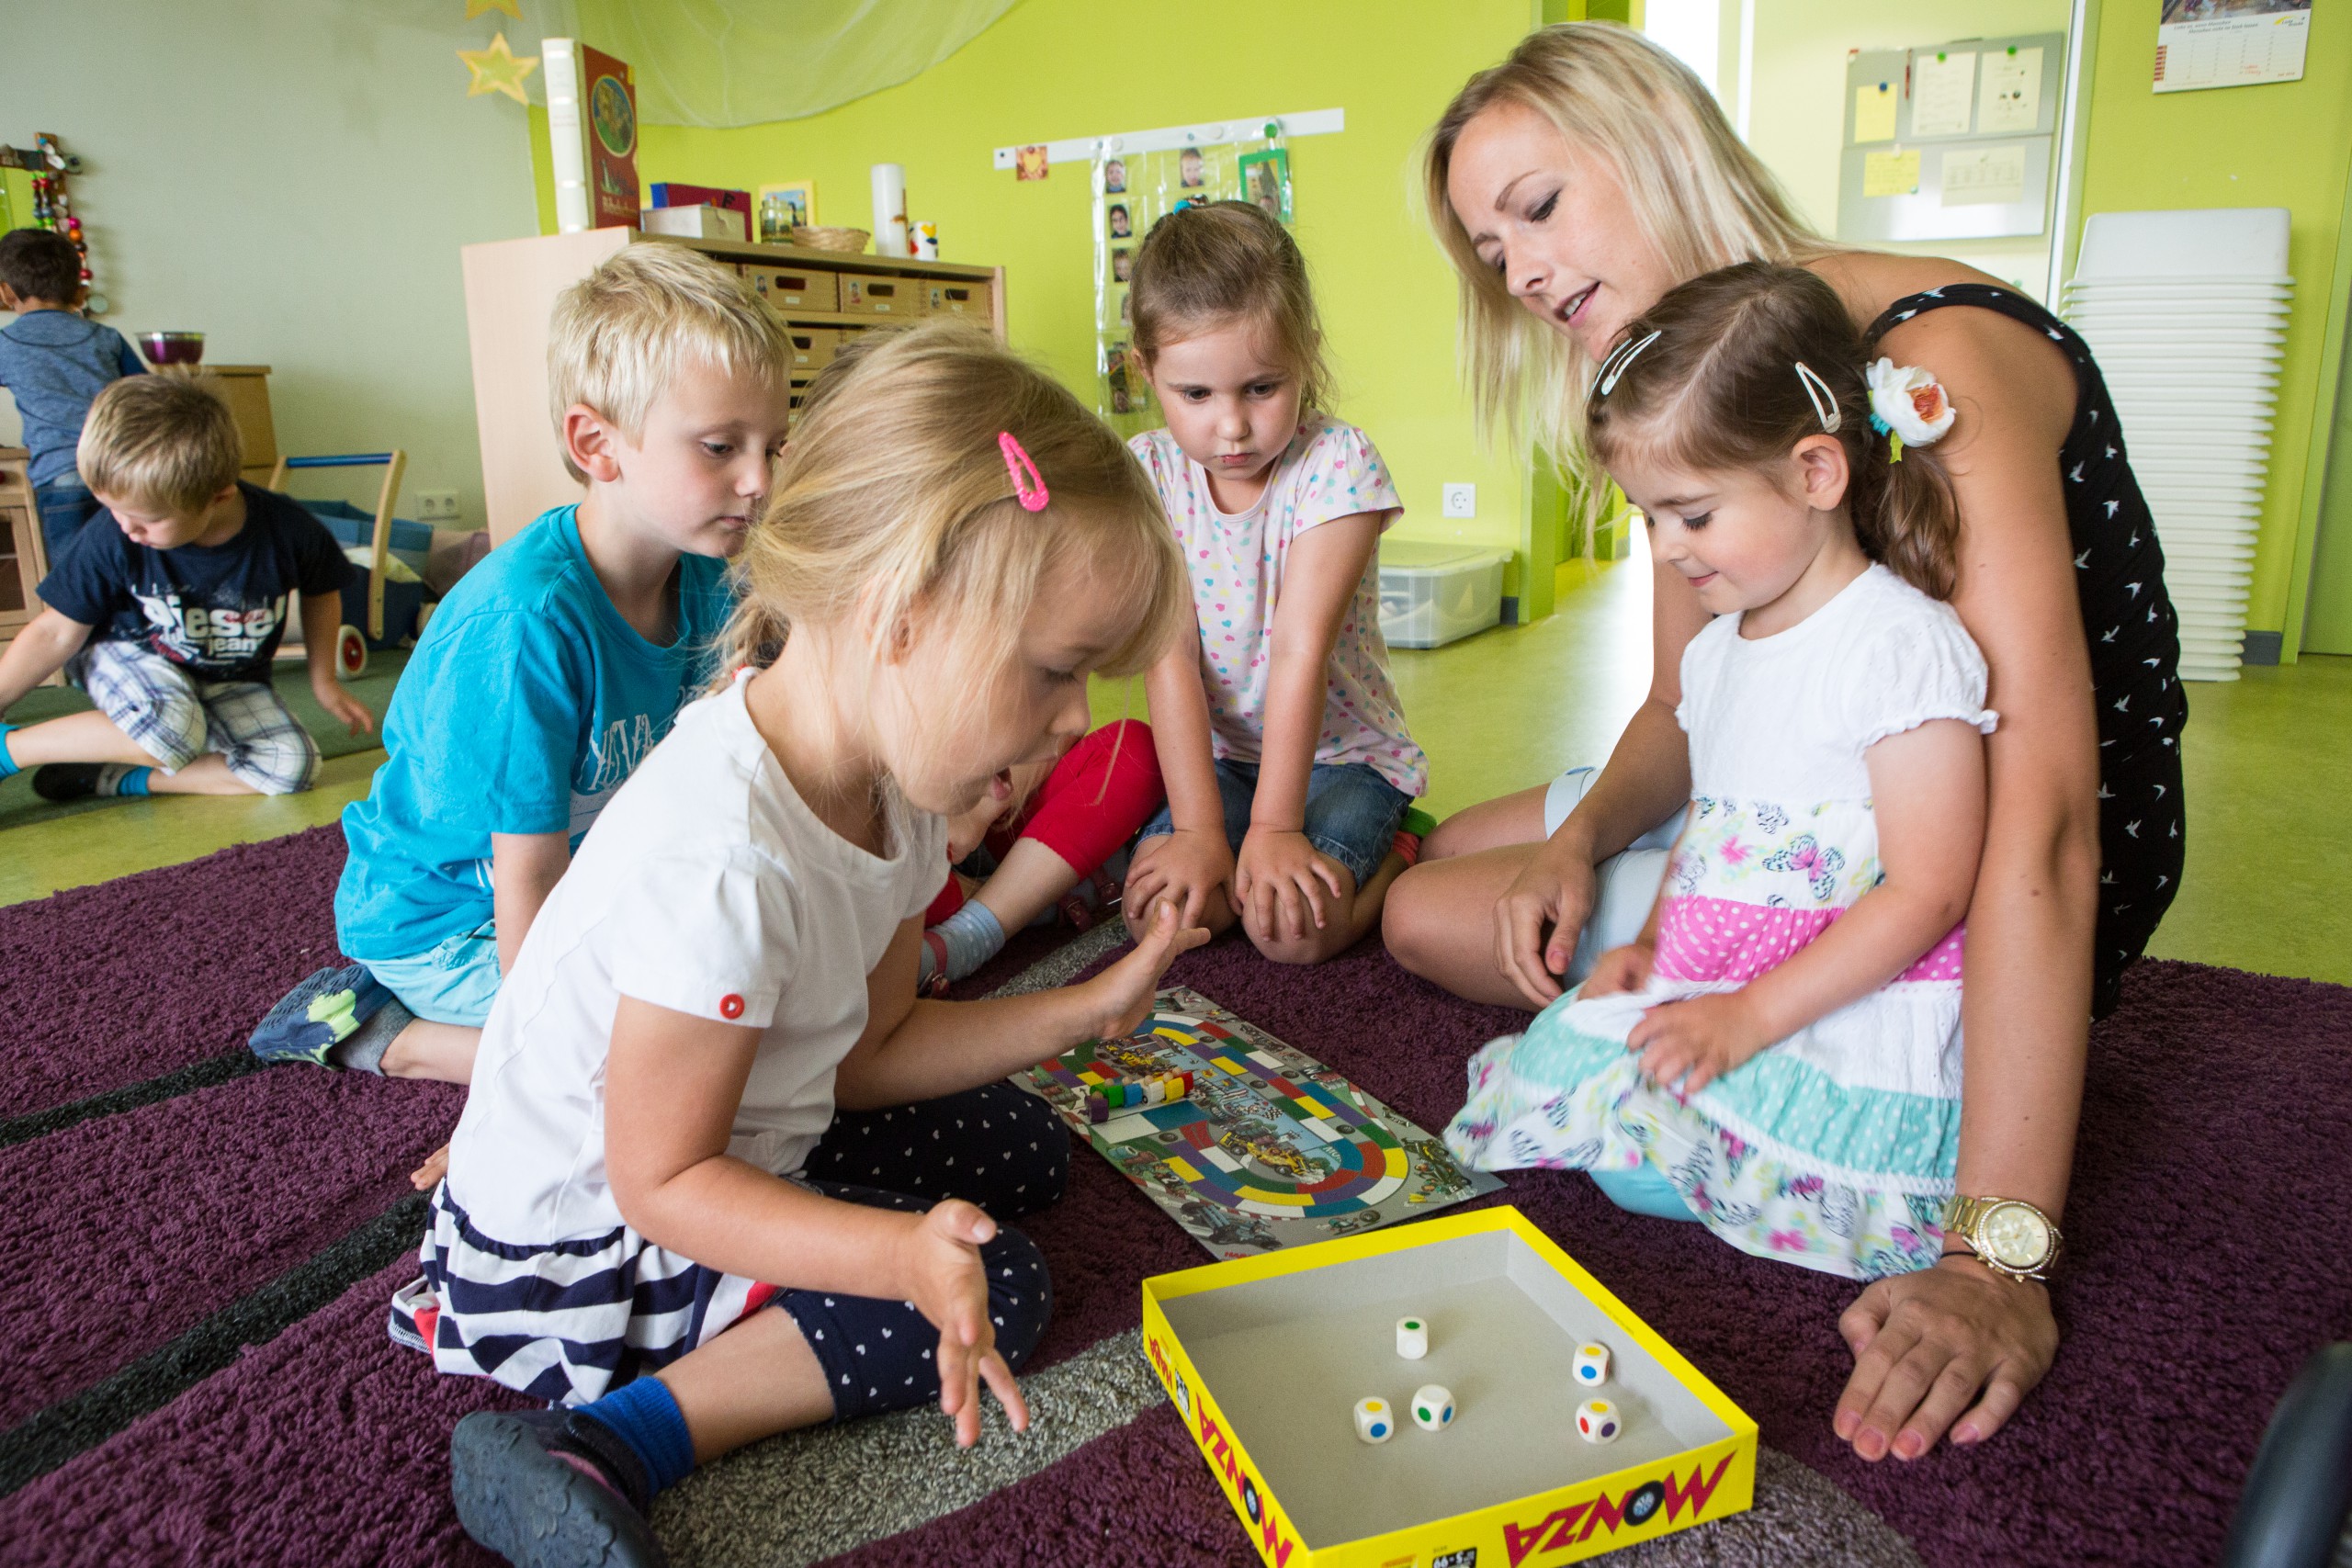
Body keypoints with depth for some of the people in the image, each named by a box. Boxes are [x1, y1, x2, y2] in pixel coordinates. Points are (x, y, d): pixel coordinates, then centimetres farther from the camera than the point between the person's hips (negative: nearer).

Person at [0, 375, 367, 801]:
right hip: (129, 655, -3)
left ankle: (112, 777, -13)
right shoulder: (111, 537, -23)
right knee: (173, 730, -37)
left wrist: (324, 682, 3)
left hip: (230, 683, 3)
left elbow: (321, 594, 0)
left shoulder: (288, 531, -23)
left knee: (292, 766, -22)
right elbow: (57, 633, -12)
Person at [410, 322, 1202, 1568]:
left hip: (744, 1140, 9)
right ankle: (601, 1443, -13)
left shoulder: (890, 788, -8)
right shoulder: (721, 861, -36)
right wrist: (902, 1254, -39)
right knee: (993, 1288, -14)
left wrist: (1081, 1013, -2)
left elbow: (866, 1047, 1)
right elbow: (661, 1183, -27)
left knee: (1021, 1146, 17)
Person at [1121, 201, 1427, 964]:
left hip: (1341, 750, -3)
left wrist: (1274, 827, -25)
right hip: (1214, 755, 4)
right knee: (1161, 909, -18)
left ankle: (1395, 854, 7)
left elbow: (1300, 648, -23)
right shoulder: (1148, 474, -8)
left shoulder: (1337, 463, -16)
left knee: (1291, 926, -25)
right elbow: (1169, 656, -14)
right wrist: (1198, 827, -20)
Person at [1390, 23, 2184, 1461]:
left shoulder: (1941, 353, -27)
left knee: (1432, 920, -8)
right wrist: (1582, 835, -20)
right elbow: (1686, 711, 4)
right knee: (1452, 863, 17)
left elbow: (2040, 805, -36)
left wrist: (1999, 1249, -40)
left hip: (1981, 898, -8)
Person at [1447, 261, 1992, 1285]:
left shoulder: (1901, 643, -15)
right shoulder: (1716, 650, 13)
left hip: (1858, 1027, -8)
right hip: (1718, 998, 8)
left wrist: (1750, 1015, -22)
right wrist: (1650, 946, 3)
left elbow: (1928, 893, -18)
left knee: (1633, 1157, -21)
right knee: (1561, 1042, -11)